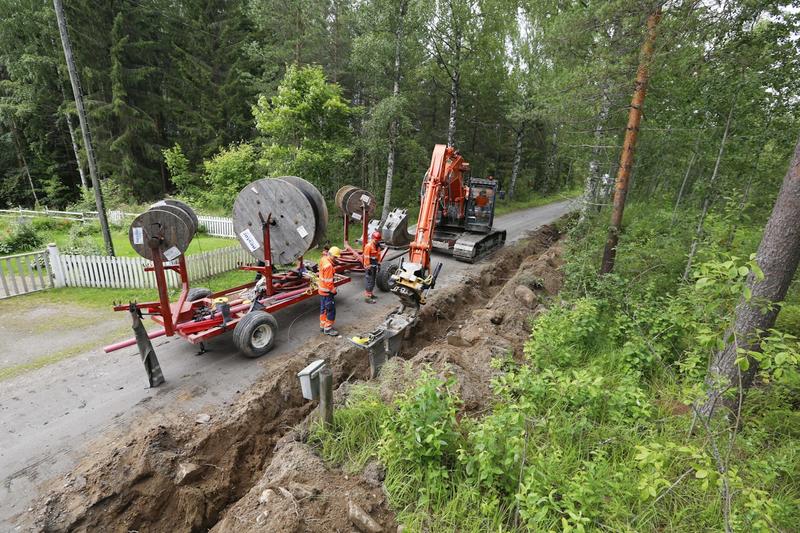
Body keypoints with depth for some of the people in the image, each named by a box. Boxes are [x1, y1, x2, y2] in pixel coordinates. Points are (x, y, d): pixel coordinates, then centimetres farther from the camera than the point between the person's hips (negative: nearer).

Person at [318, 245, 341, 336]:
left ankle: (322, 325, 31)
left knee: (323, 308, 19)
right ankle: (328, 328, 11)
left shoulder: (323, 259, 1)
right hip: (327, 292, -10)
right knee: (331, 310, 1)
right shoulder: (328, 265, -27)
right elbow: (328, 281, -24)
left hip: (322, 290, 10)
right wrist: (333, 291, -15)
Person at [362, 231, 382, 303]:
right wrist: (368, 268, -18)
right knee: (369, 282, -7)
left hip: (375, 266, 8)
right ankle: (367, 297, -2)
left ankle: (370, 294, 31)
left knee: (373, 281, 17)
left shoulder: (378, 245, 7)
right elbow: (366, 257, -19)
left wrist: (379, 264, 15)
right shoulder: (368, 246, -19)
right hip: (369, 266, -8)